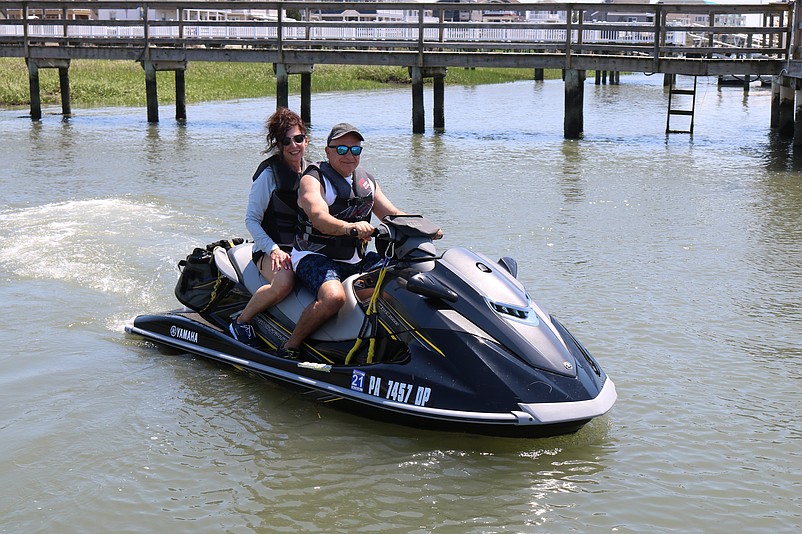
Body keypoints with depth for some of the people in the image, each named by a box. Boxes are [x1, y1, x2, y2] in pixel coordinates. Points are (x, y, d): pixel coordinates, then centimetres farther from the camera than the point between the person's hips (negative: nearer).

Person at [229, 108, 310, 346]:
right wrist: (273, 249, -19)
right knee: (284, 282, -36)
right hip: (272, 249, -5)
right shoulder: (269, 172, -7)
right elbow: (251, 219, -7)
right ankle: (241, 322, -14)